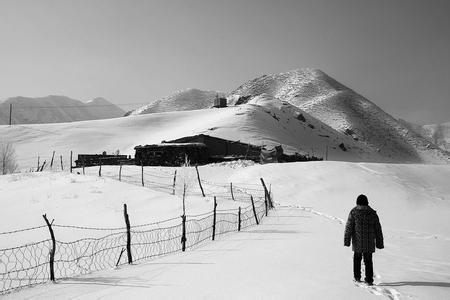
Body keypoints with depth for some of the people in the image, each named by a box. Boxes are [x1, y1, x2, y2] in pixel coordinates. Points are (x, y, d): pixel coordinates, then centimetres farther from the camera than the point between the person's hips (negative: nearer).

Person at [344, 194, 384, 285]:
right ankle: (369, 280, 6)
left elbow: (349, 227, -7)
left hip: (357, 242, -1)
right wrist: (379, 243, 14)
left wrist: (346, 241, -4)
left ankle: (357, 277, 20)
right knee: (368, 261, 9)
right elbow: (378, 229, 8)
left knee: (357, 258, 16)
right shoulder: (372, 213, 4)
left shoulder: (353, 212, -4)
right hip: (369, 243, 1)